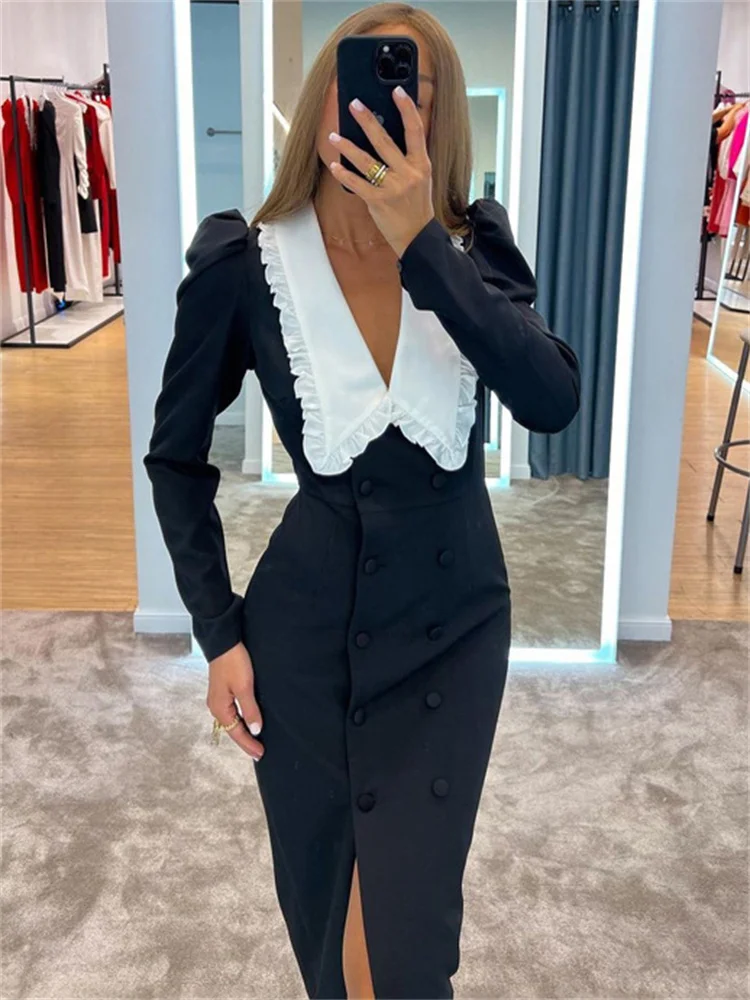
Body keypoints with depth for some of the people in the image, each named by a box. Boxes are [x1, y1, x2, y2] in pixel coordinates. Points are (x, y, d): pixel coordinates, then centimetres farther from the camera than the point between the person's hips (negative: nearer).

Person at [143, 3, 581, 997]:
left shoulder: (472, 250, -5)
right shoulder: (243, 265, -10)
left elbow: (552, 401, -23)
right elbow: (177, 458, 1)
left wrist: (419, 241, -29)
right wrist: (218, 631, -2)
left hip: (454, 623, 1)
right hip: (307, 628, 0)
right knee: (321, 913, 18)